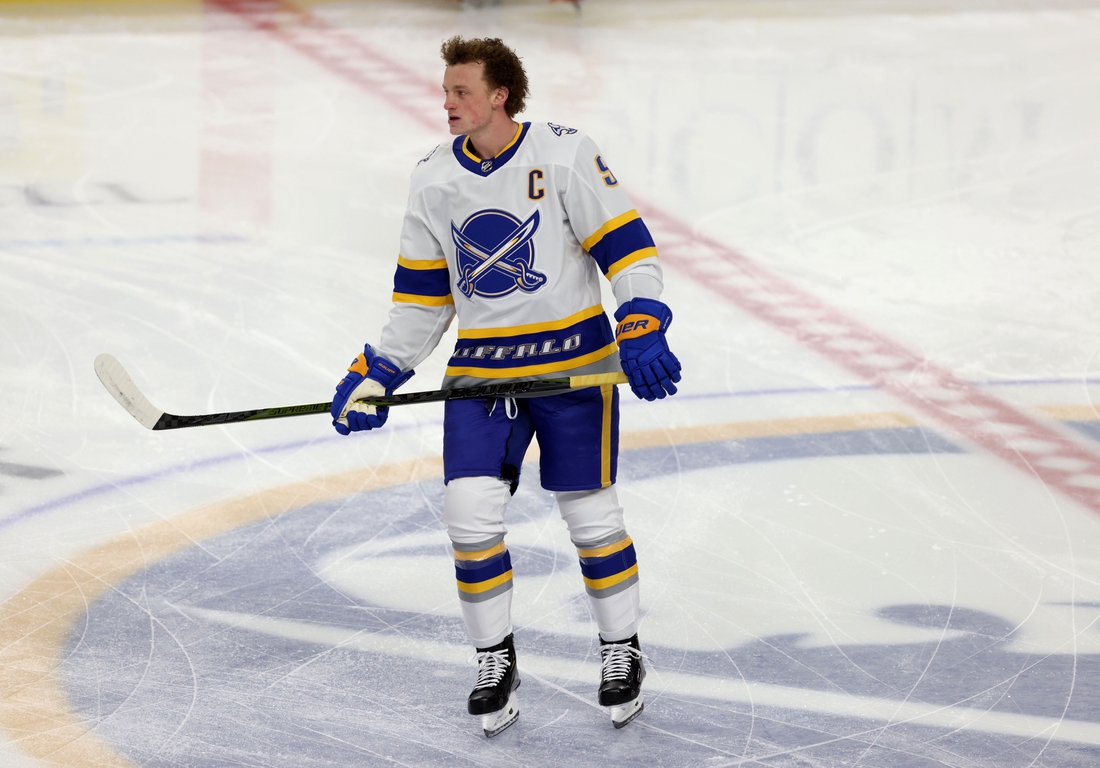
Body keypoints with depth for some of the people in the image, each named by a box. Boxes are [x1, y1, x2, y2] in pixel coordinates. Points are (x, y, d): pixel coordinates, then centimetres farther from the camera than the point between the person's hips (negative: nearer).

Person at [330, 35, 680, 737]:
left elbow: (625, 243, -10)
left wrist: (643, 329, -23)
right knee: (470, 510, -7)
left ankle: (623, 652, 22)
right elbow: (422, 292, 11)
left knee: (589, 512, 3)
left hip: (573, 359, -4)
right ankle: (496, 660, 10)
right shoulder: (434, 179, 4)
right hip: (481, 365, 4)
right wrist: (378, 374, 6)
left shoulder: (565, 154, -11)